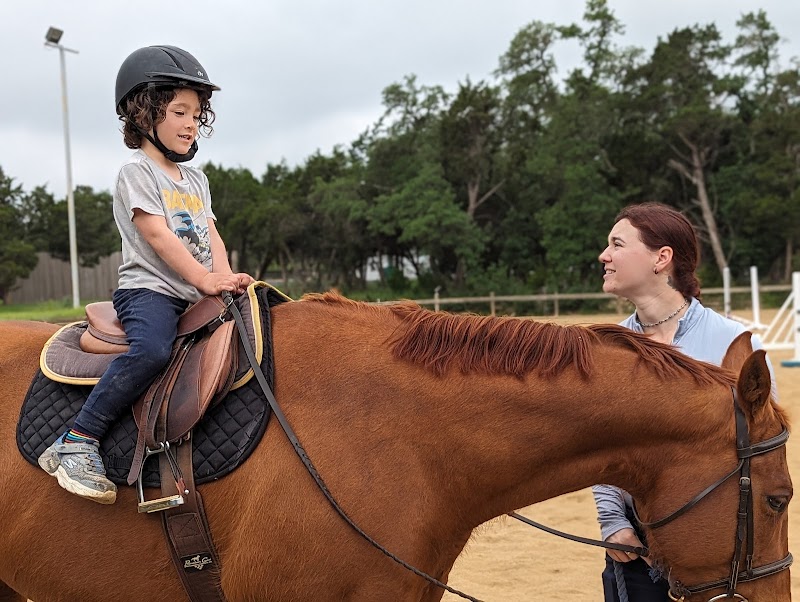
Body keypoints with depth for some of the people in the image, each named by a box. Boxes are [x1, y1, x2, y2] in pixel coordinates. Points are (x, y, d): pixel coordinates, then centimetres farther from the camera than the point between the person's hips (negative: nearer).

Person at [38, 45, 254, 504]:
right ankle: (77, 442, -29)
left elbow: (210, 234, 12)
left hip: (197, 297, 9)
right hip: (149, 290, -8)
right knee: (152, 349, -35)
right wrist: (206, 279, -21)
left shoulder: (196, 180, 21)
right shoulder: (137, 172, -3)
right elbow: (158, 234, -14)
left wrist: (227, 278, -8)